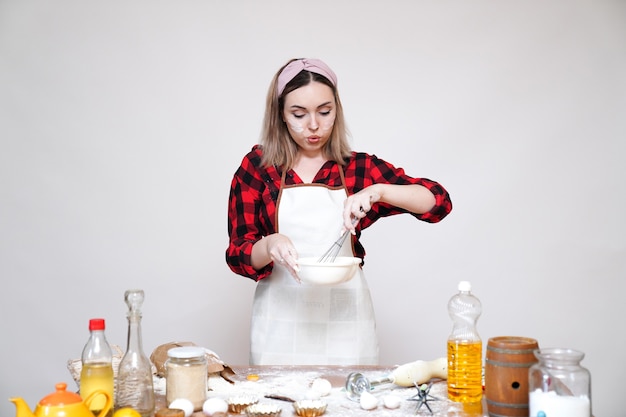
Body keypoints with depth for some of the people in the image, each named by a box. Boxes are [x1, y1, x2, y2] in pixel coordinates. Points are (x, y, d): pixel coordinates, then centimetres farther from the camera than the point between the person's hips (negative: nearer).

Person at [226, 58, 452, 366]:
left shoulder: (359, 168, 4)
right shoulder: (257, 167, 1)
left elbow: (439, 202, -3)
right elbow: (237, 254, -1)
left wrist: (379, 190, -19)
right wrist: (269, 246, -23)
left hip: (344, 320, 1)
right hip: (281, 321, -1)